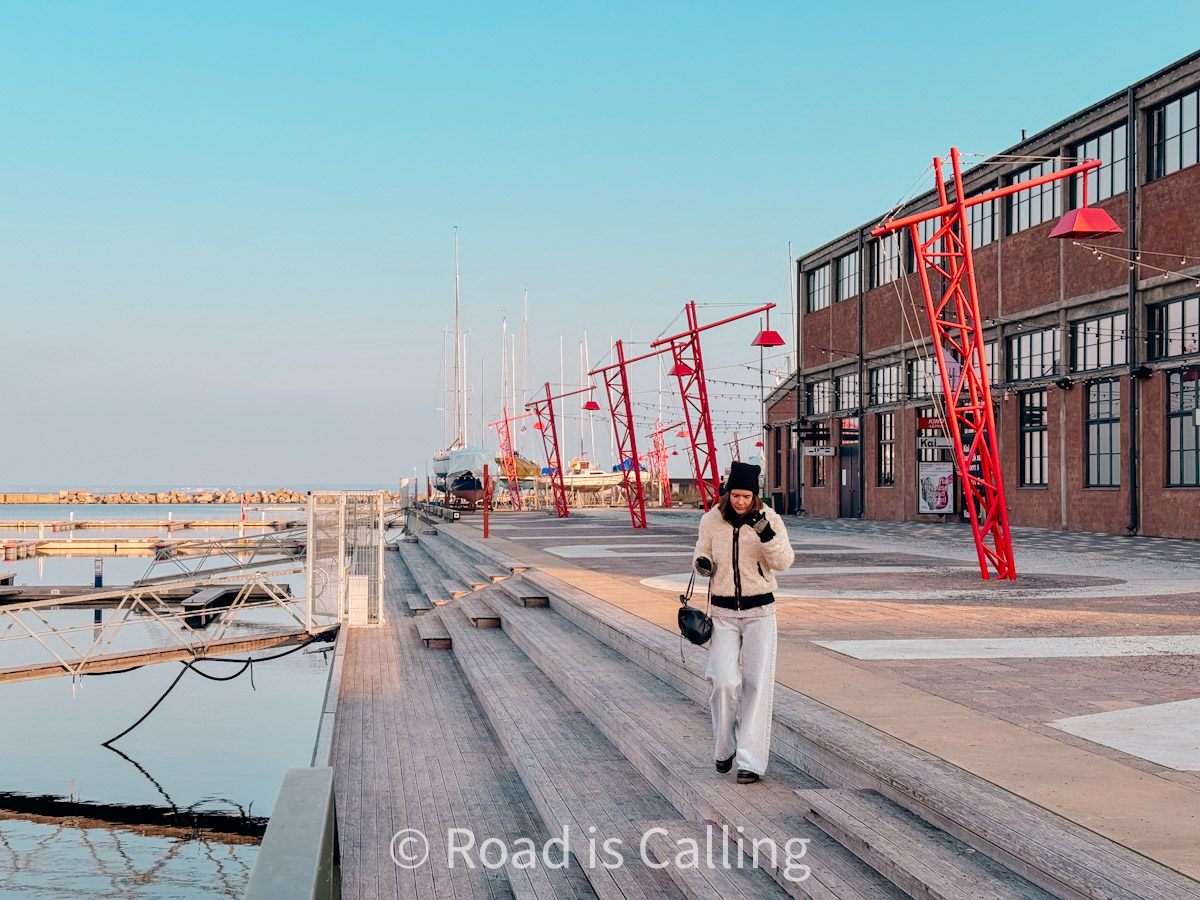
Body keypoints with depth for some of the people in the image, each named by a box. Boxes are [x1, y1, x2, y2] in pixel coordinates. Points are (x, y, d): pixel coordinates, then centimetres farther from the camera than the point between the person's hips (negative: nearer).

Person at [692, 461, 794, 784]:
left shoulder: (769, 518, -6)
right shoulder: (712, 520, -2)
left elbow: (784, 562, -14)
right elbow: (702, 553, 13)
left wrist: (766, 534, -30)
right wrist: (702, 563, -10)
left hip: (759, 611, -1)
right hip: (723, 612, 1)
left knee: (756, 684, -2)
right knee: (724, 682, -8)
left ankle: (751, 761, 4)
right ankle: (724, 748, 17)